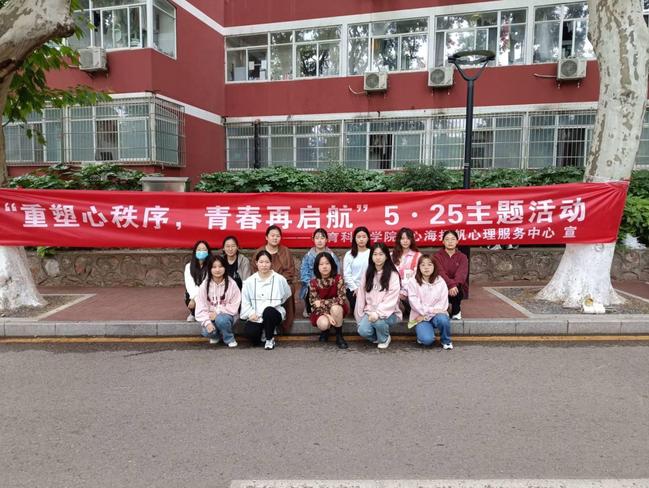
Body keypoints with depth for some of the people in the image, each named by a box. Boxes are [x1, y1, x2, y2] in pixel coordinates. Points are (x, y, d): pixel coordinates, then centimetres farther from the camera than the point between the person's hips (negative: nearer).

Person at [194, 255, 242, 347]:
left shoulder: (231, 284, -10)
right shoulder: (204, 285, -5)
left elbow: (234, 306, -9)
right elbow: (201, 307, -7)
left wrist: (217, 313, -18)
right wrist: (207, 322, -22)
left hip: (226, 315, -1)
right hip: (210, 316, 1)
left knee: (220, 319, -35)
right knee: (206, 332, -28)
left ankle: (229, 339, -4)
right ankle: (216, 335, 11)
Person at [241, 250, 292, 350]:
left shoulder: (279, 279, -3)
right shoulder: (250, 281, 1)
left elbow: (286, 295, 10)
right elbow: (245, 301, 1)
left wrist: (275, 303, 0)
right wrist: (250, 313, -13)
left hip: (274, 313, -1)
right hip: (255, 316, 1)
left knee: (268, 311, -37)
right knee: (248, 332, -28)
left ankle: (270, 339, -9)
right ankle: (262, 333, 12)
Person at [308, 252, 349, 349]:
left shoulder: (338, 278, -17)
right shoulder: (313, 282, -15)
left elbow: (341, 299, -22)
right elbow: (314, 304, -13)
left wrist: (322, 302, -26)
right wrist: (327, 315, -27)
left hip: (337, 309, 0)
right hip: (320, 311, 0)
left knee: (335, 308, -35)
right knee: (323, 324, -32)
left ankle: (339, 337, -12)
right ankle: (325, 330, 9)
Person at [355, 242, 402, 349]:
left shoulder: (393, 275, -8)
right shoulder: (368, 273, 7)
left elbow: (391, 299, -16)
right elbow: (361, 295, 7)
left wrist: (378, 313, -27)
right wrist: (360, 316, 3)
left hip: (388, 312, -3)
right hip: (370, 311, 3)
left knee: (378, 321, -35)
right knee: (363, 331, -24)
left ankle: (384, 338, 0)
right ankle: (377, 336, 12)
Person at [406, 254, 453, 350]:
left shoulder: (440, 282, 1)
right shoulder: (413, 282, -3)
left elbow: (443, 303, -4)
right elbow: (414, 303, -10)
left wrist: (428, 315, -13)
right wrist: (430, 310, -19)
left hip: (436, 315, 2)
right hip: (421, 317, -2)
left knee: (443, 319, -34)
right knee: (427, 340, -26)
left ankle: (446, 341, -3)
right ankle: (422, 333, 12)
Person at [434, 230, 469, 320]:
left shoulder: (462, 257, 2)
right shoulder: (438, 256, -1)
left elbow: (462, 273, -16)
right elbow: (440, 272, -19)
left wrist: (454, 285, -37)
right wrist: (451, 284, -36)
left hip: (457, 288, 1)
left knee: (455, 291, -33)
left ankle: (456, 312, -6)